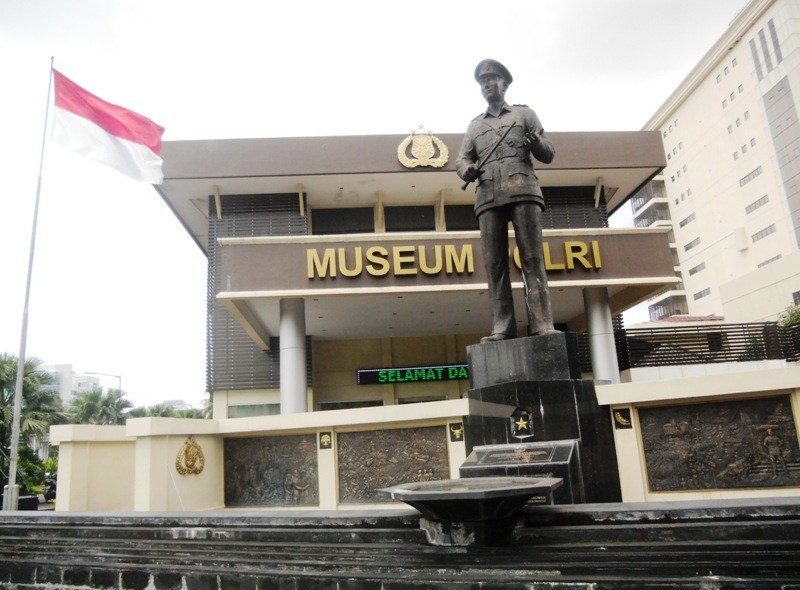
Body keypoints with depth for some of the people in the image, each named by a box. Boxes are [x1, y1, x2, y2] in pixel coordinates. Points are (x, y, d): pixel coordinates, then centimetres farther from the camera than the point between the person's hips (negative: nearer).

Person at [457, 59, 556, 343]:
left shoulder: (524, 113, 21)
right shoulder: (475, 125, 28)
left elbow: (548, 155, 16)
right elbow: (462, 158, 19)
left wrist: (537, 143, -8)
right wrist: (466, 169, -6)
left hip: (523, 190, -2)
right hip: (488, 196, 2)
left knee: (532, 258, -10)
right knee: (494, 263, -7)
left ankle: (542, 323, -14)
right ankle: (502, 327, -9)